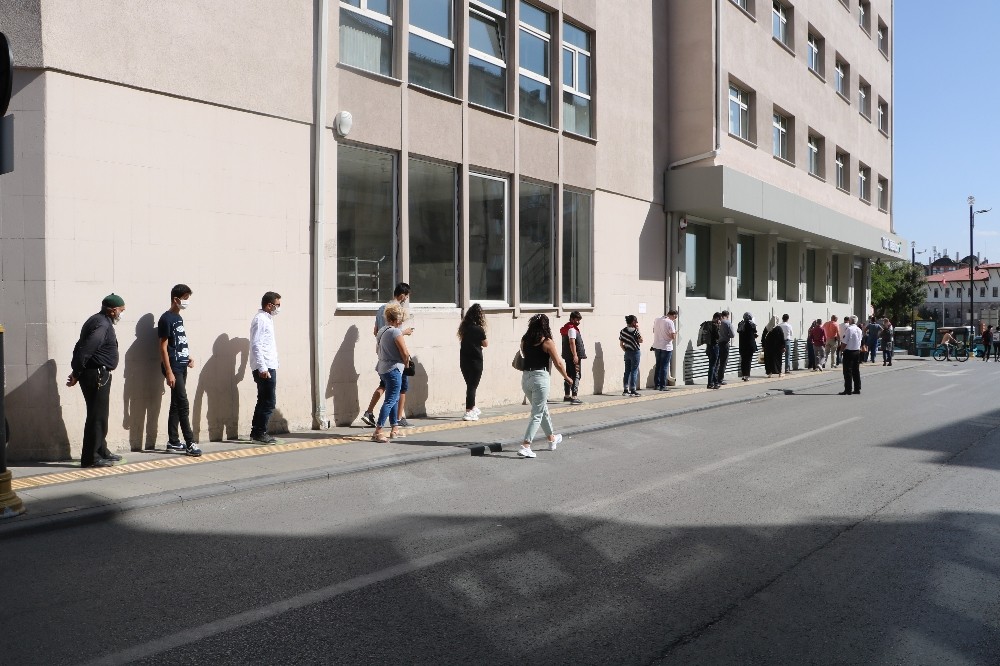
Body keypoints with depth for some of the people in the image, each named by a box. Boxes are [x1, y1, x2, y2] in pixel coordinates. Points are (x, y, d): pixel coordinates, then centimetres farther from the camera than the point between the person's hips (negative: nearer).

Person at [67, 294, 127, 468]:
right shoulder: (102, 325, -17)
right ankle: (90, 458, -1)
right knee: (97, 416, -6)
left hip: (98, 375, 11)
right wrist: (76, 373, -16)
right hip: (96, 375, -11)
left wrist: (77, 372, 12)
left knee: (100, 415, 17)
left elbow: (81, 347, 17)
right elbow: (85, 349, -26)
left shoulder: (100, 321, 16)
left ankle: (101, 452, 27)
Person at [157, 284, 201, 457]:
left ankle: (173, 442, 17)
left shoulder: (179, 318, 14)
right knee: (183, 405, -9)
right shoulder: (166, 319, -12)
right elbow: (163, 347, -15)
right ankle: (190, 443, -8)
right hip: (173, 368, -9)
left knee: (176, 405, 11)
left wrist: (189, 357, 9)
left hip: (181, 367, 9)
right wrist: (169, 372, -18)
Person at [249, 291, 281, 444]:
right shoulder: (260, 319, -13)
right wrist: (262, 368, -24)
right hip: (265, 368, -10)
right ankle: (260, 433, 1)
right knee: (269, 402, -5)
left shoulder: (266, 318, 17)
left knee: (263, 401, 13)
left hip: (268, 367, 10)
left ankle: (256, 433, 19)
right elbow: (256, 345, -20)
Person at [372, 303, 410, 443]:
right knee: (390, 401, -6)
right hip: (394, 369, -9)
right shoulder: (396, 332, -16)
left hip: (383, 368, 9)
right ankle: (377, 432, -10)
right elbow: (405, 354, -18)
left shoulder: (382, 331, 10)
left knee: (394, 399, 19)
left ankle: (395, 429, 26)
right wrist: (406, 364, 2)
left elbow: (378, 350, 20)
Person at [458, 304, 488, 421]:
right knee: (472, 386, 0)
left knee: (470, 384, 20)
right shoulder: (478, 329, -15)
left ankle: (473, 408, 35)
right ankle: (468, 412, 0)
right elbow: (486, 344, -4)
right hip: (475, 361, -6)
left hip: (464, 360, 6)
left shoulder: (464, 327, 0)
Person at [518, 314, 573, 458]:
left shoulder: (524, 341, 5)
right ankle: (525, 446, -8)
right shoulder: (547, 342, -8)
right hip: (540, 377, -6)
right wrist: (566, 377, 9)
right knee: (537, 414, 0)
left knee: (543, 409, 24)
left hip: (526, 377, 6)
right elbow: (558, 363, -5)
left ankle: (552, 439, 41)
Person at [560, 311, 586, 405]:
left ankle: (567, 396, 25)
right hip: (573, 356, -10)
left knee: (569, 375, 17)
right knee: (576, 376, -10)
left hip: (568, 356, 10)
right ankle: (574, 397, -15)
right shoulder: (572, 329, -14)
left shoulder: (567, 327, 18)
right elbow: (572, 342, -25)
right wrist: (575, 355, -29)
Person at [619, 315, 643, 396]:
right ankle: (633, 390, 1)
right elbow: (641, 340, -6)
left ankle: (625, 390, 14)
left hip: (627, 353, 6)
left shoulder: (622, 331, 5)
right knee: (634, 371, 0)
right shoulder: (634, 330, -15)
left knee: (627, 371, 11)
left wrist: (625, 350, 14)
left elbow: (621, 344, 7)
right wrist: (638, 330, -4)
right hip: (635, 352, -6)